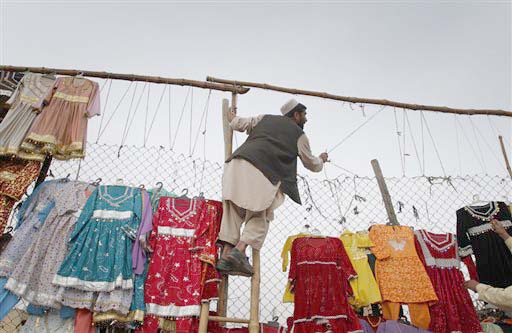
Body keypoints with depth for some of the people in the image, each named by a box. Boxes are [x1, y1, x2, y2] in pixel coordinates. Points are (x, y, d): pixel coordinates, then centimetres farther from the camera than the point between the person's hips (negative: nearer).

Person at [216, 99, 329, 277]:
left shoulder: (265, 118, 28)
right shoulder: (299, 135, 20)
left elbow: (240, 124, 30)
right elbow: (312, 165, 30)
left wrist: (232, 118, 53)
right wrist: (321, 160, 53)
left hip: (236, 164, 5)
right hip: (262, 171, -4)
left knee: (233, 212, 4)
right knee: (259, 216, 3)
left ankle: (226, 256, -5)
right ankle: (240, 249, -17)